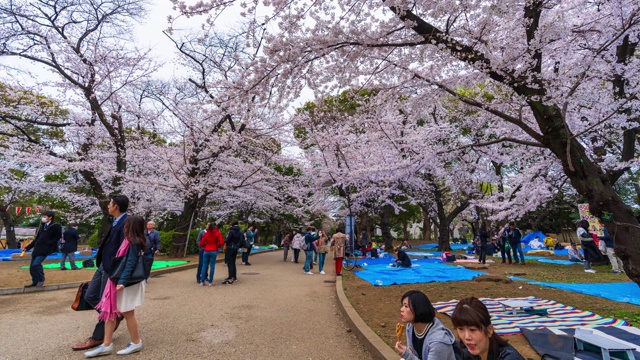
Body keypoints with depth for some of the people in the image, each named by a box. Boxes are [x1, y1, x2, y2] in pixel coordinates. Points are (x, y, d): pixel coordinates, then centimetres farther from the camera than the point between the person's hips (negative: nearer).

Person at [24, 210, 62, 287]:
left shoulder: (56, 226, -6)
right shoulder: (43, 226, 16)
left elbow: (57, 238, -10)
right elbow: (37, 239, 22)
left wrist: (47, 243, -17)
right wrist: (27, 247, 21)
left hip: (44, 250, -8)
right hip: (36, 249, 8)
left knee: (36, 264, -16)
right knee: (32, 267, 8)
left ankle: (41, 280, 3)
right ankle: (35, 281, 21)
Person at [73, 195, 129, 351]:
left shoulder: (126, 223, -22)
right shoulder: (116, 221, 9)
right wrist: (101, 263, 20)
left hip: (112, 269, -10)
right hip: (103, 266, 10)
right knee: (90, 296, 17)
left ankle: (97, 338, 22)